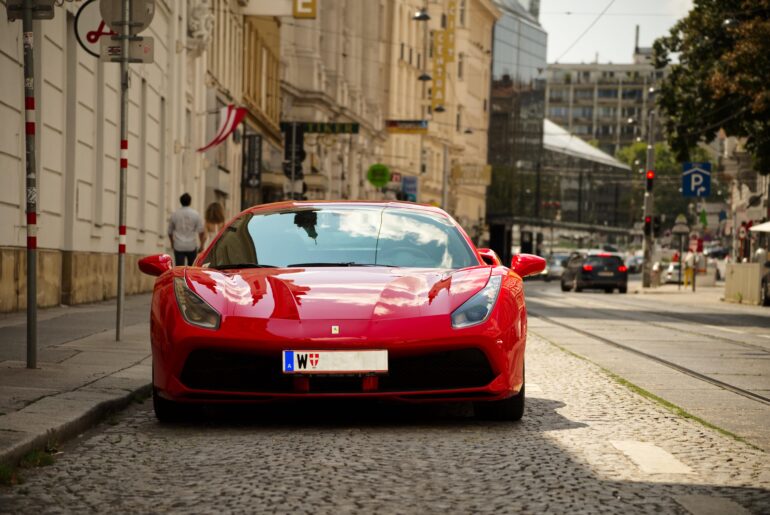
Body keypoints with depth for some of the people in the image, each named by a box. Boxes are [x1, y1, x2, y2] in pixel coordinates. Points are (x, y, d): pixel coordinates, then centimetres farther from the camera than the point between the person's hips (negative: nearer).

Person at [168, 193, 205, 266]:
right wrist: (202, 245, 6)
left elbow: (170, 232, 11)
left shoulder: (174, 214, 1)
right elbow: (201, 232, -6)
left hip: (178, 247, 0)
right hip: (192, 246, 0)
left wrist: (172, 243, 27)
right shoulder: (195, 214, -3)